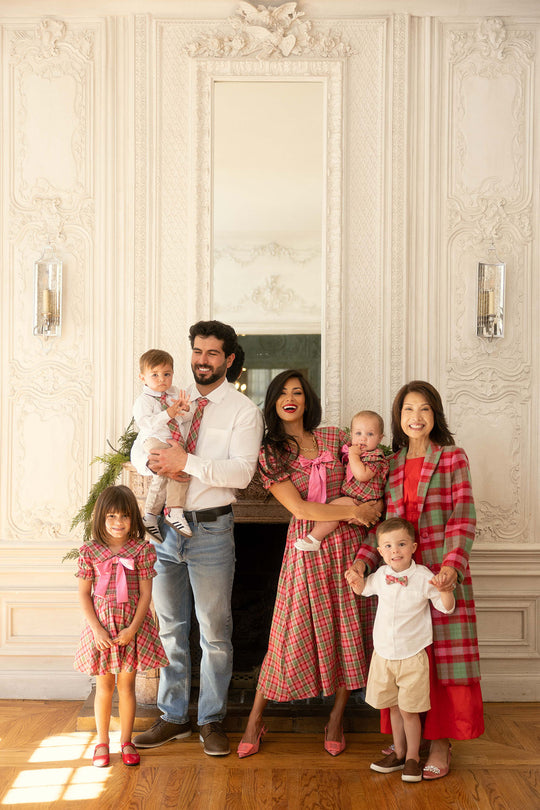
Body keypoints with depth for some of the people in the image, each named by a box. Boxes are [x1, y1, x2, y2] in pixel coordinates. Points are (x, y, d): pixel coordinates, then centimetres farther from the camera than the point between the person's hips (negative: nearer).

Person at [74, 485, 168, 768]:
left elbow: (146, 594, -5)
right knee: (104, 685, 9)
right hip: (101, 625, 1)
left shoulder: (141, 550, -5)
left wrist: (133, 628, -13)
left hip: (132, 625, 0)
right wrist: (97, 628, -9)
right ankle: (102, 742, 25)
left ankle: (126, 741, 23)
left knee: (126, 685, 8)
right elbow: (84, 594, -1)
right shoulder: (90, 551, -3)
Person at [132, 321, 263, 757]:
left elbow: (241, 472, -16)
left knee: (215, 631, 5)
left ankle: (212, 720, 21)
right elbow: (140, 447, 11)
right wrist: (153, 460, -12)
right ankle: (174, 716, 28)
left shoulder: (243, 410, -4)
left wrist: (186, 462, -21)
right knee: (169, 627, 13)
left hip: (210, 529, -4)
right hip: (164, 525, 5)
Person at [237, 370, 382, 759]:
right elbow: (300, 508, -9)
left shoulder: (335, 438, 7)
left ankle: (337, 719, 23)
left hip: (346, 544, 3)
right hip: (305, 548, -2)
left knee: (348, 632, 5)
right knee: (291, 635, 0)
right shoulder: (269, 454, -1)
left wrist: (369, 508, -5)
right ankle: (256, 723, 17)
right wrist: (352, 512, -10)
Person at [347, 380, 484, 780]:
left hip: (442, 574, -3)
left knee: (443, 654, 1)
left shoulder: (453, 459, -1)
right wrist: (361, 561, -7)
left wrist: (452, 566, -24)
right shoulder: (391, 465, 11)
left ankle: (440, 743, 12)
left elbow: (463, 519, -9)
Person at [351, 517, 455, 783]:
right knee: (394, 708, 16)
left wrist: (444, 589, -25)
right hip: (383, 654, 4)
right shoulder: (380, 576, -1)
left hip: (412, 656, -4)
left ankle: (413, 758, 20)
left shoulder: (423, 577, -12)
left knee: (409, 710, 1)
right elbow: (362, 589, 21)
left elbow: (447, 608, -6)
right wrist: (355, 580, 0)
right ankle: (398, 753, 32)